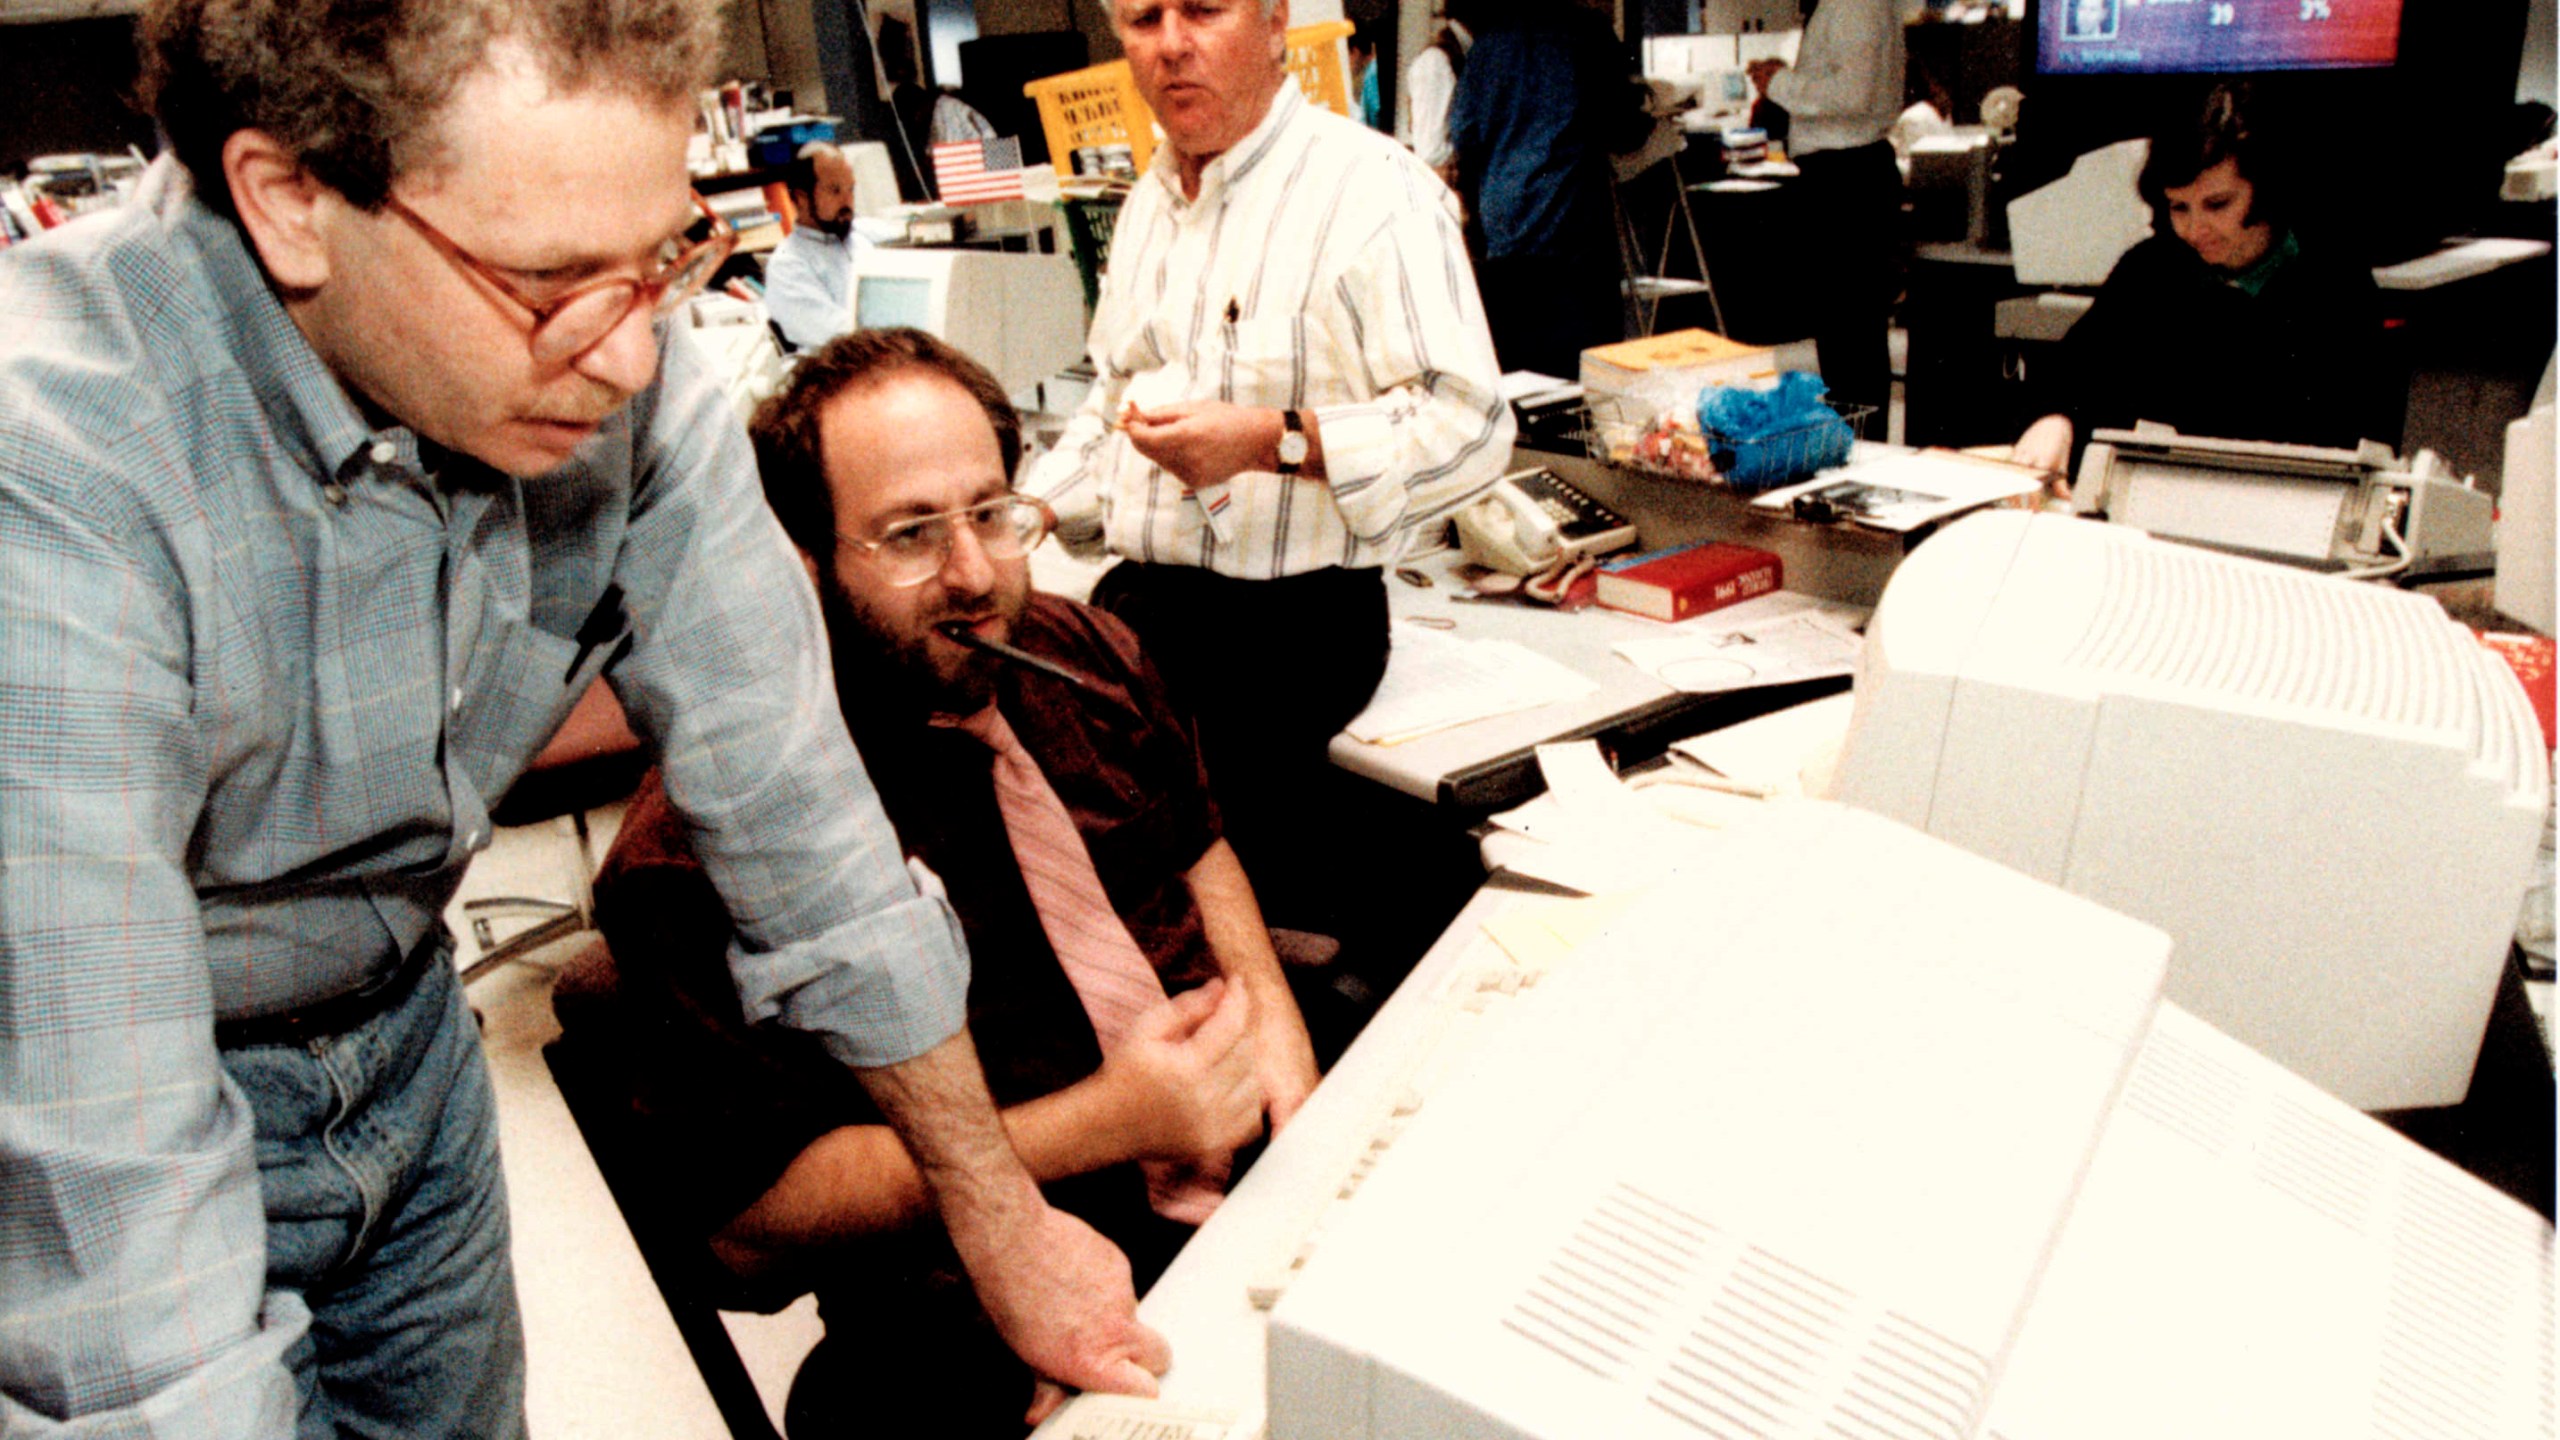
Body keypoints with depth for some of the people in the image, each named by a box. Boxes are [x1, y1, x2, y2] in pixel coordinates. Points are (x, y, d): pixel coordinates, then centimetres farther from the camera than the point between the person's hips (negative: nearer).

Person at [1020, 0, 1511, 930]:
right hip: (1139, 599, 8)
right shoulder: (1149, 202, 18)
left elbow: (1468, 423, -17)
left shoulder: (1373, 191, -8)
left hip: (1287, 621, -7)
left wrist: (1270, 439, -25)